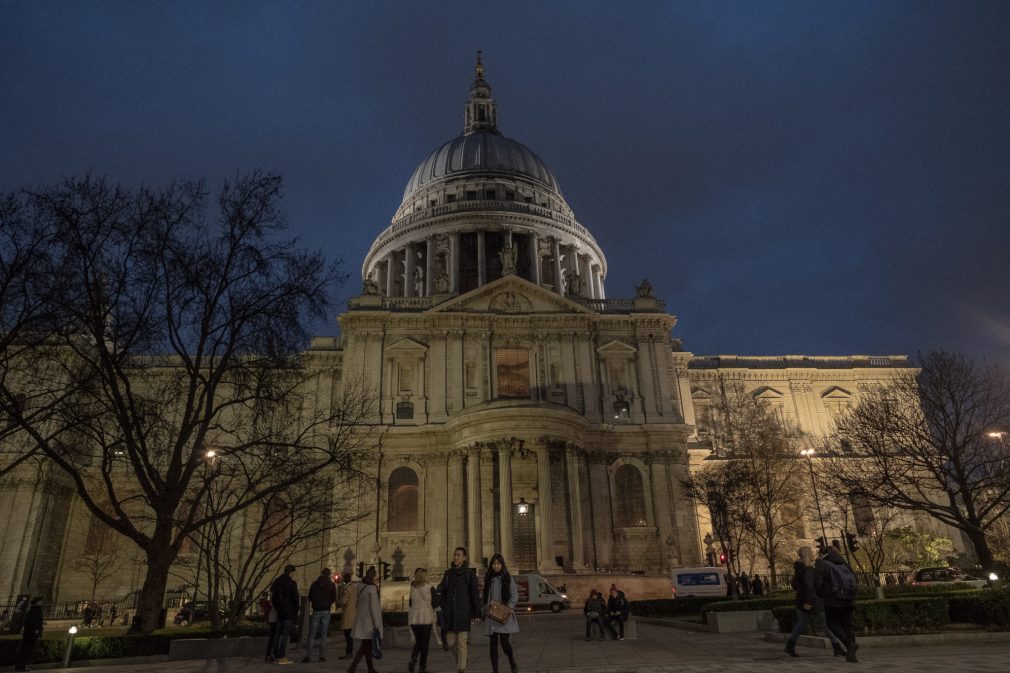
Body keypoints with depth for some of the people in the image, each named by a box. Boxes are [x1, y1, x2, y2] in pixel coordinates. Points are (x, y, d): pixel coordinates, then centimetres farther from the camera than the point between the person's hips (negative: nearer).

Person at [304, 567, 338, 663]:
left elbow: (310, 598, 5)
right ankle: (322, 656, 2)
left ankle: (308, 656, -3)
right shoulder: (331, 585, 0)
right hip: (326, 611, 0)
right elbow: (334, 598, 1)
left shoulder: (314, 584, 1)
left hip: (316, 611, 0)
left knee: (311, 635, 3)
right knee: (323, 635, 5)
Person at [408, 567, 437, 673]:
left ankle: (413, 660, -4)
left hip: (414, 617, 3)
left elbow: (410, 603, 5)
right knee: (425, 642, 7)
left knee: (418, 641, 17)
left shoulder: (412, 587, 3)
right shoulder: (430, 587, -7)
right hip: (426, 617, -3)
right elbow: (434, 603, -2)